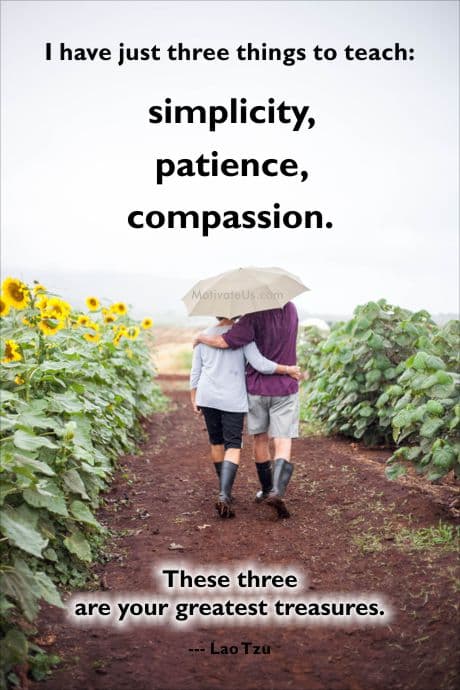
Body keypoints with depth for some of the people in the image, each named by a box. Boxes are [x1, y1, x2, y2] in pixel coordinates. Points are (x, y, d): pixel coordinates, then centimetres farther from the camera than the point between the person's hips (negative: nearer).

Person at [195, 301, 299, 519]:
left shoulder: (254, 318, -15)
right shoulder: (290, 309, -1)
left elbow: (223, 342, -21)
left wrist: (201, 337, -3)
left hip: (257, 388, -1)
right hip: (285, 389, 1)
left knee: (260, 439, 17)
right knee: (283, 444, -3)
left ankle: (266, 490, 28)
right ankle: (277, 491, -24)